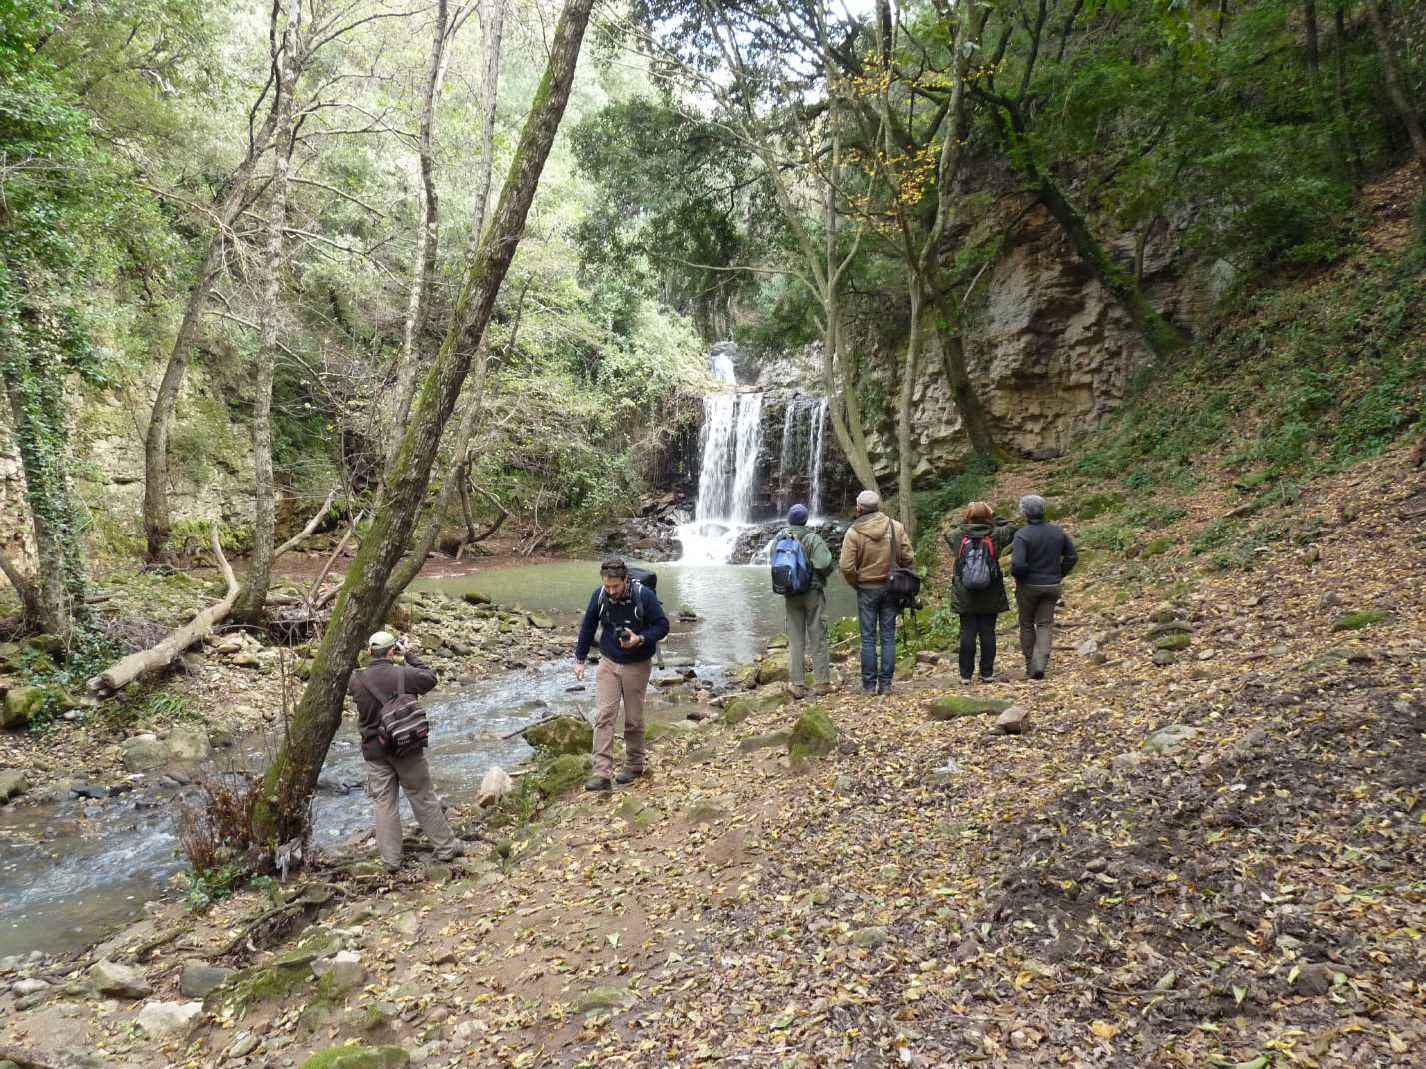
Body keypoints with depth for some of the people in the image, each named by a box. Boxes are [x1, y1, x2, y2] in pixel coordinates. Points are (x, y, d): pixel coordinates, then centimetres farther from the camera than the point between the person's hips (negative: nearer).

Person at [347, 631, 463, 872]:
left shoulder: (357, 681, -9)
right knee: (424, 798, 10)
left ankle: (390, 860, 14)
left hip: (374, 751, 1)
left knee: (384, 804, 9)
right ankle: (446, 847, 19)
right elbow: (430, 679, 3)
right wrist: (411, 656, 9)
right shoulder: (404, 674, -15)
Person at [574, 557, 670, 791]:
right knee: (603, 716, -8)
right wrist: (580, 659, 9)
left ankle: (634, 765, 28)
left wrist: (640, 639, -26)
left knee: (634, 719, 8)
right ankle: (602, 774, -9)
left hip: (637, 666, -2)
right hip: (608, 663, 2)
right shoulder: (599, 596, -8)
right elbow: (588, 627, 6)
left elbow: (662, 625, -9)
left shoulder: (644, 595, -18)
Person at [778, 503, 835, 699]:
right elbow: (823, 564, -20)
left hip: (790, 594, 3)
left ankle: (797, 684, 8)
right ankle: (821, 682, 8)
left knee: (795, 640, 8)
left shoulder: (780, 539, -1)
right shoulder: (813, 539, -12)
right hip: (813, 592, -3)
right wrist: (831, 565, 2)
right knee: (817, 638, 5)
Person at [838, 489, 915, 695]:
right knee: (888, 637, 8)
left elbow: (846, 566, -14)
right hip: (891, 587, 2)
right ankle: (885, 683, 10)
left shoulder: (854, 532, -11)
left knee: (868, 638, 5)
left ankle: (869, 684, 7)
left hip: (866, 589, -2)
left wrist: (855, 584, 3)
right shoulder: (895, 527, -3)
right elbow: (908, 557, -1)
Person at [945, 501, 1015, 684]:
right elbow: (1010, 529, 13)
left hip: (965, 596, 0)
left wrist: (963, 520, 14)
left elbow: (948, 533, 18)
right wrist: (993, 515, 11)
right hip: (990, 597, 0)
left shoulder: (958, 535, -5)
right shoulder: (995, 535, -6)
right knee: (988, 633, 6)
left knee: (967, 633, 4)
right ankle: (987, 673, 11)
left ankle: (966, 674, 8)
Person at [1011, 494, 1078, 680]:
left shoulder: (1022, 534, -16)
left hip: (1028, 586, -3)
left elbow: (1019, 564, -25)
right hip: (1052, 586, 3)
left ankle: (1030, 665, 21)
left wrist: (1014, 573, -4)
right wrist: (1059, 574, 14)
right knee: (1045, 625, 6)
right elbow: (1072, 556, 6)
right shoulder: (1057, 531, 1)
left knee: (1026, 624, 14)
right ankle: (1040, 665, -9)